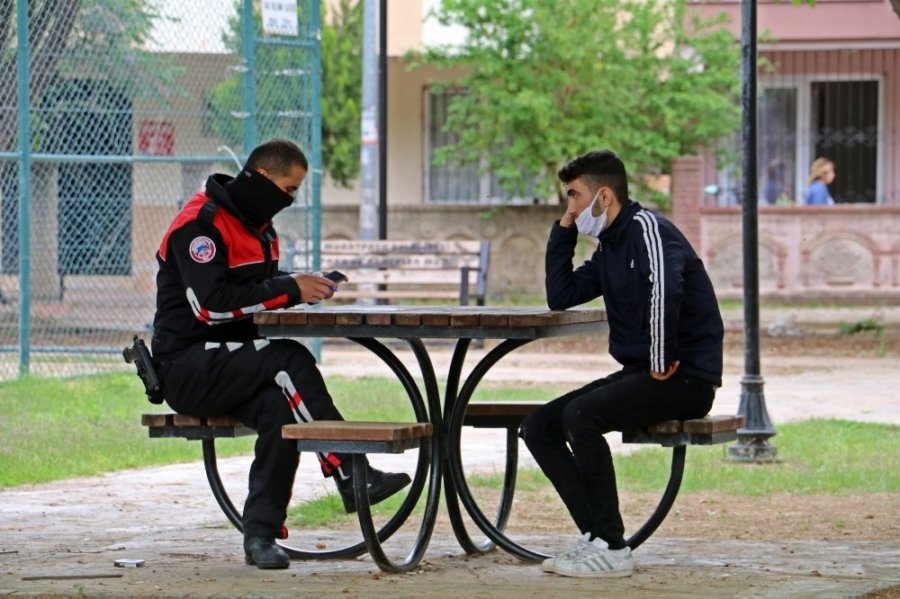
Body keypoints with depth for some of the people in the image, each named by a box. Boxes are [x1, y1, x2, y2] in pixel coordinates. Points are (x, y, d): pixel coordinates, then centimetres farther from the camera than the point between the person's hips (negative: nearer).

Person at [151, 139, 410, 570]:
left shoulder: (258, 226, 17)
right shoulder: (201, 223, -13)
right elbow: (210, 304, -23)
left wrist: (307, 286, 0)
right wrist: (287, 290, -22)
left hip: (231, 365, 8)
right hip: (186, 368, -8)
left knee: (280, 407, -26)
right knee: (289, 359, -29)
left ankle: (261, 532, -27)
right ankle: (351, 477, -30)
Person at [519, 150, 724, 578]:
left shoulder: (646, 229, -14)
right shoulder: (610, 247, 17)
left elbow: (664, 289, -32)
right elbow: (560, 297, 22)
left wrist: (663, 361, -26)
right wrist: (563, 230, 16)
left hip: (686, 377, -10)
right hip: (638, 373, 10)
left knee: (580, 415, -29)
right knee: (538, 427, 0)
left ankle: (611, 549, -22)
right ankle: (596, 535, -6)